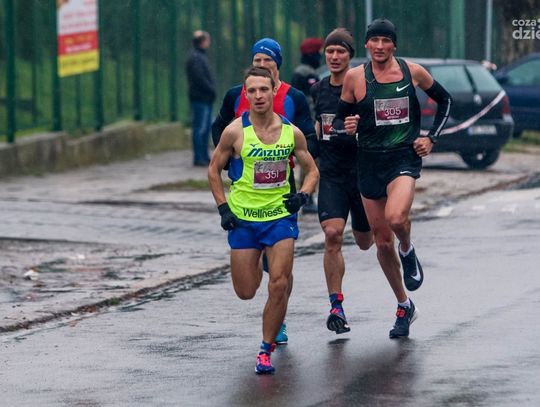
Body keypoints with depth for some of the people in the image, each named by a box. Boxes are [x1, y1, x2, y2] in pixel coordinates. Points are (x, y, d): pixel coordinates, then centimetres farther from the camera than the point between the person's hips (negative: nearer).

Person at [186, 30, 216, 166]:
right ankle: (198, 158, -6)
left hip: (206, 99, 10)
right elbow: (199, 78, -20)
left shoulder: (201, 56, 18)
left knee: (206, 128, 13)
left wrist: (212, 90, 9)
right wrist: (212, 90, -14)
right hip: (200, 98, -10)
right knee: (200, 128, -8)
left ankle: (204, 157, 19)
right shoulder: (195, 58, -14)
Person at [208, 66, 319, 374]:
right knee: (245, 292, 5)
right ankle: (255, 270, 43)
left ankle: (267, 350, 1)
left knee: (279, 286, -12)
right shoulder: (235, 132, -8)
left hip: (281, 215, 0)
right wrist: (223, 208, -4)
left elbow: (312, 171, 11)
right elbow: (214, 170, 5)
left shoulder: (291, 132, -2)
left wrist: (302, 196, -8)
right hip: (243, 219, 0)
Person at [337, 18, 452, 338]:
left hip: (405, 157, -2)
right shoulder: (355, 78, -1)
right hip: (370, 162, 2)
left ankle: (408, 251, 5)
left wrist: (431, 138, 5)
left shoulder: (413, 72, 0)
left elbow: (445, 101, 14)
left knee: (396, 217, -31)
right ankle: (404, 306, 24)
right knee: (382, 241, 6)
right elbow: (342, 117, 8)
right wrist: (347, 127, -15)